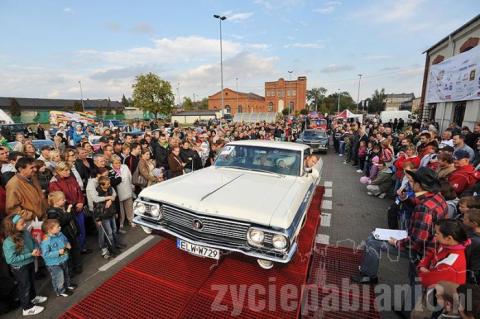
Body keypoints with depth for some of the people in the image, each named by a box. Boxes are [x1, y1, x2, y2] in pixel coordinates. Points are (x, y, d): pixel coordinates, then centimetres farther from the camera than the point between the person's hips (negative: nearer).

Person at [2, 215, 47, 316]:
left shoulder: (26, 232, -13)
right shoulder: (8, 242, -31)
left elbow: (33, 242, 5)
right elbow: (11, 259, -26)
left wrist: (36, 249, -14)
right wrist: (30, 254, -26)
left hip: (30, 263, 6)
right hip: (19, 268, -6)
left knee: (32, 282, 27)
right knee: (24, 286, 15)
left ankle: (33, 297, 53)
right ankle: (28, 308, 37)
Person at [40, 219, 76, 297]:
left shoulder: (60, 234, -8)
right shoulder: (46, 241, -28)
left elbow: (66, 240, 11)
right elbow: (45, 254, -27)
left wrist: (68, 244, -9)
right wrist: (58, 252, -31)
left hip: (64, 260, 7)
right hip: (54, 264, -7)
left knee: (66, 274, 27)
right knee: (59, 278, 11)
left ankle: (68, 285, 51)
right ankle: (61, 291, 34)